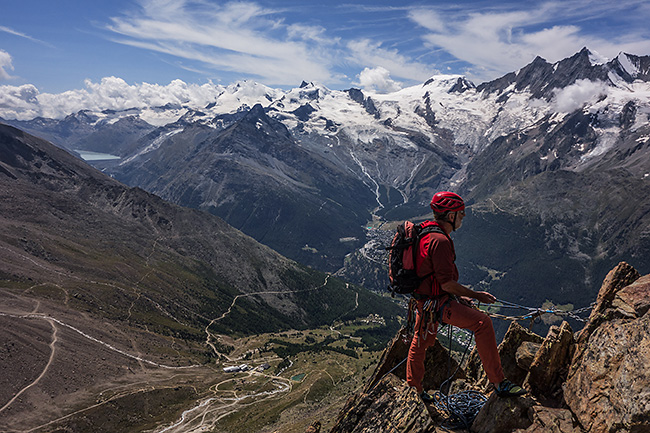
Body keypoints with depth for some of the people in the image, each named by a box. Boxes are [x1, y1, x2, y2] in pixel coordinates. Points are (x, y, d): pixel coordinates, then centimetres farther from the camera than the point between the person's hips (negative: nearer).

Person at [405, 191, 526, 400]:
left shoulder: (426, 233, 11)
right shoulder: (440, 240, -21)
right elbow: (446, 283, -23)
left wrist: (459, 297, 19)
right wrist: (476, 295, -11)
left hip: (424, 300, 11)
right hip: (436, 302, -11)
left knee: (420, 342, 22)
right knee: (482, 322, -15)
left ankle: (414, 389, 39)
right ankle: (499, 383, -10)